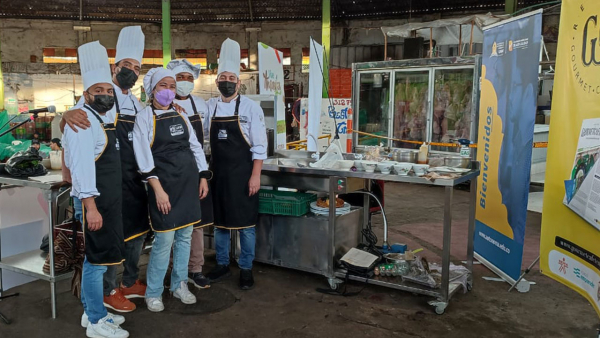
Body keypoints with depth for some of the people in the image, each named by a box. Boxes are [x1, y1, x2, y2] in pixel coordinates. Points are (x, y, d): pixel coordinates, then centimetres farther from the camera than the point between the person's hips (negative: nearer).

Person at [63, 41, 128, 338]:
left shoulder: (105, 120, 15)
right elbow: (81, 166, -22)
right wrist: (91, 206, -26)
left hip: (108, 200, 10)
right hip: (95, 202, -10)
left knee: (97, 259, 17)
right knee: (97, 260, -1)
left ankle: (92, 313, 31)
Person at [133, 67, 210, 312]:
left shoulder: (181, 116, 12)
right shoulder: (144, 118, -4)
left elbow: (195, 147, 14)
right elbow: (144, 157, -11)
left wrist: (203, 177, 7)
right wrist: (158, 189, -17)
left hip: (189, 183, 6)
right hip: (164, 184, -5)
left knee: (185, 236, 11)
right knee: (164, 240, -4)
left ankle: (179, 285, 27)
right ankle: (153, 293, 14)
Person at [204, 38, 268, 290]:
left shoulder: (250, 107, -7)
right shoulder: (210, 107, 4)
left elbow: (259, 146, -9)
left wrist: (255, 176, -14)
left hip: (242, 173, -4)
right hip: (218, 172, 4)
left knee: (245, 223, 3)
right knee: (220, 221, 13)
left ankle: (246, 269, 16)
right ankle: (222, 265, 27)